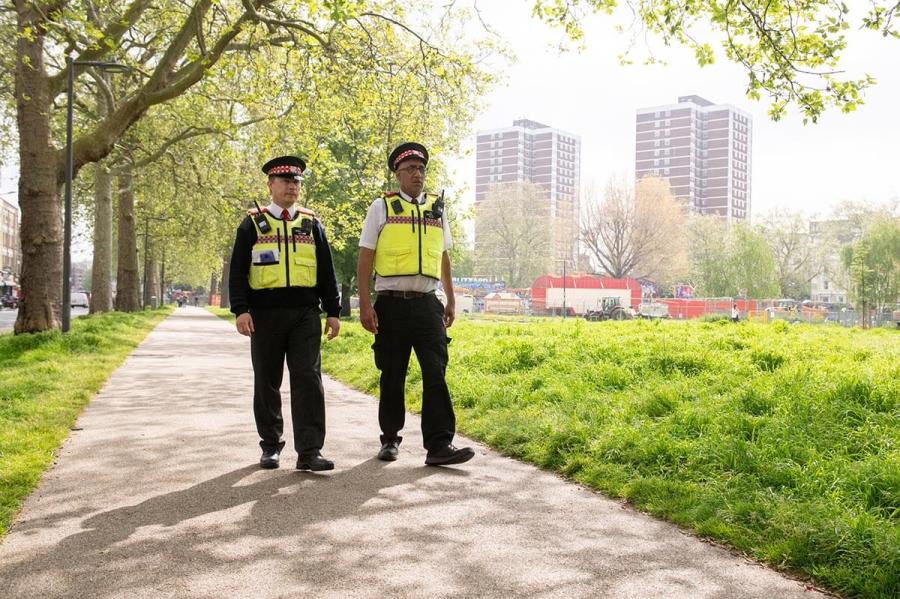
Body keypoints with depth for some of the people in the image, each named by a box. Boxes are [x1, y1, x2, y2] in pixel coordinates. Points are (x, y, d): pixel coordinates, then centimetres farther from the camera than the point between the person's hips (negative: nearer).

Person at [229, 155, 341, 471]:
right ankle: (271, 446, 22)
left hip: (306, 314, 1)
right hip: (265, 315, -1)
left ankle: (309, 451, -5)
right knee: (267, 383, 8)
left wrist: (333, 311, 6)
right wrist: (240, 310, -10)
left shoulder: (311, 223, 12)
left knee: (308, 379, -7)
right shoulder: (252, 224, 6)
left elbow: (326, 270, 12)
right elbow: (238, 271, 1)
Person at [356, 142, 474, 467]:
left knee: (436, 373, -6)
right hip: (392, 304, -2)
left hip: (427, 304, 2)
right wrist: (365, 304, -6)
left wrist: (451, 301, 19)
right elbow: (365, 259, 1)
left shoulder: (437, 208, 14)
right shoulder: (382, 207, 4)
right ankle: (390, 440, 21)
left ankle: (439, 445, -4)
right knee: (392, 376, 7)